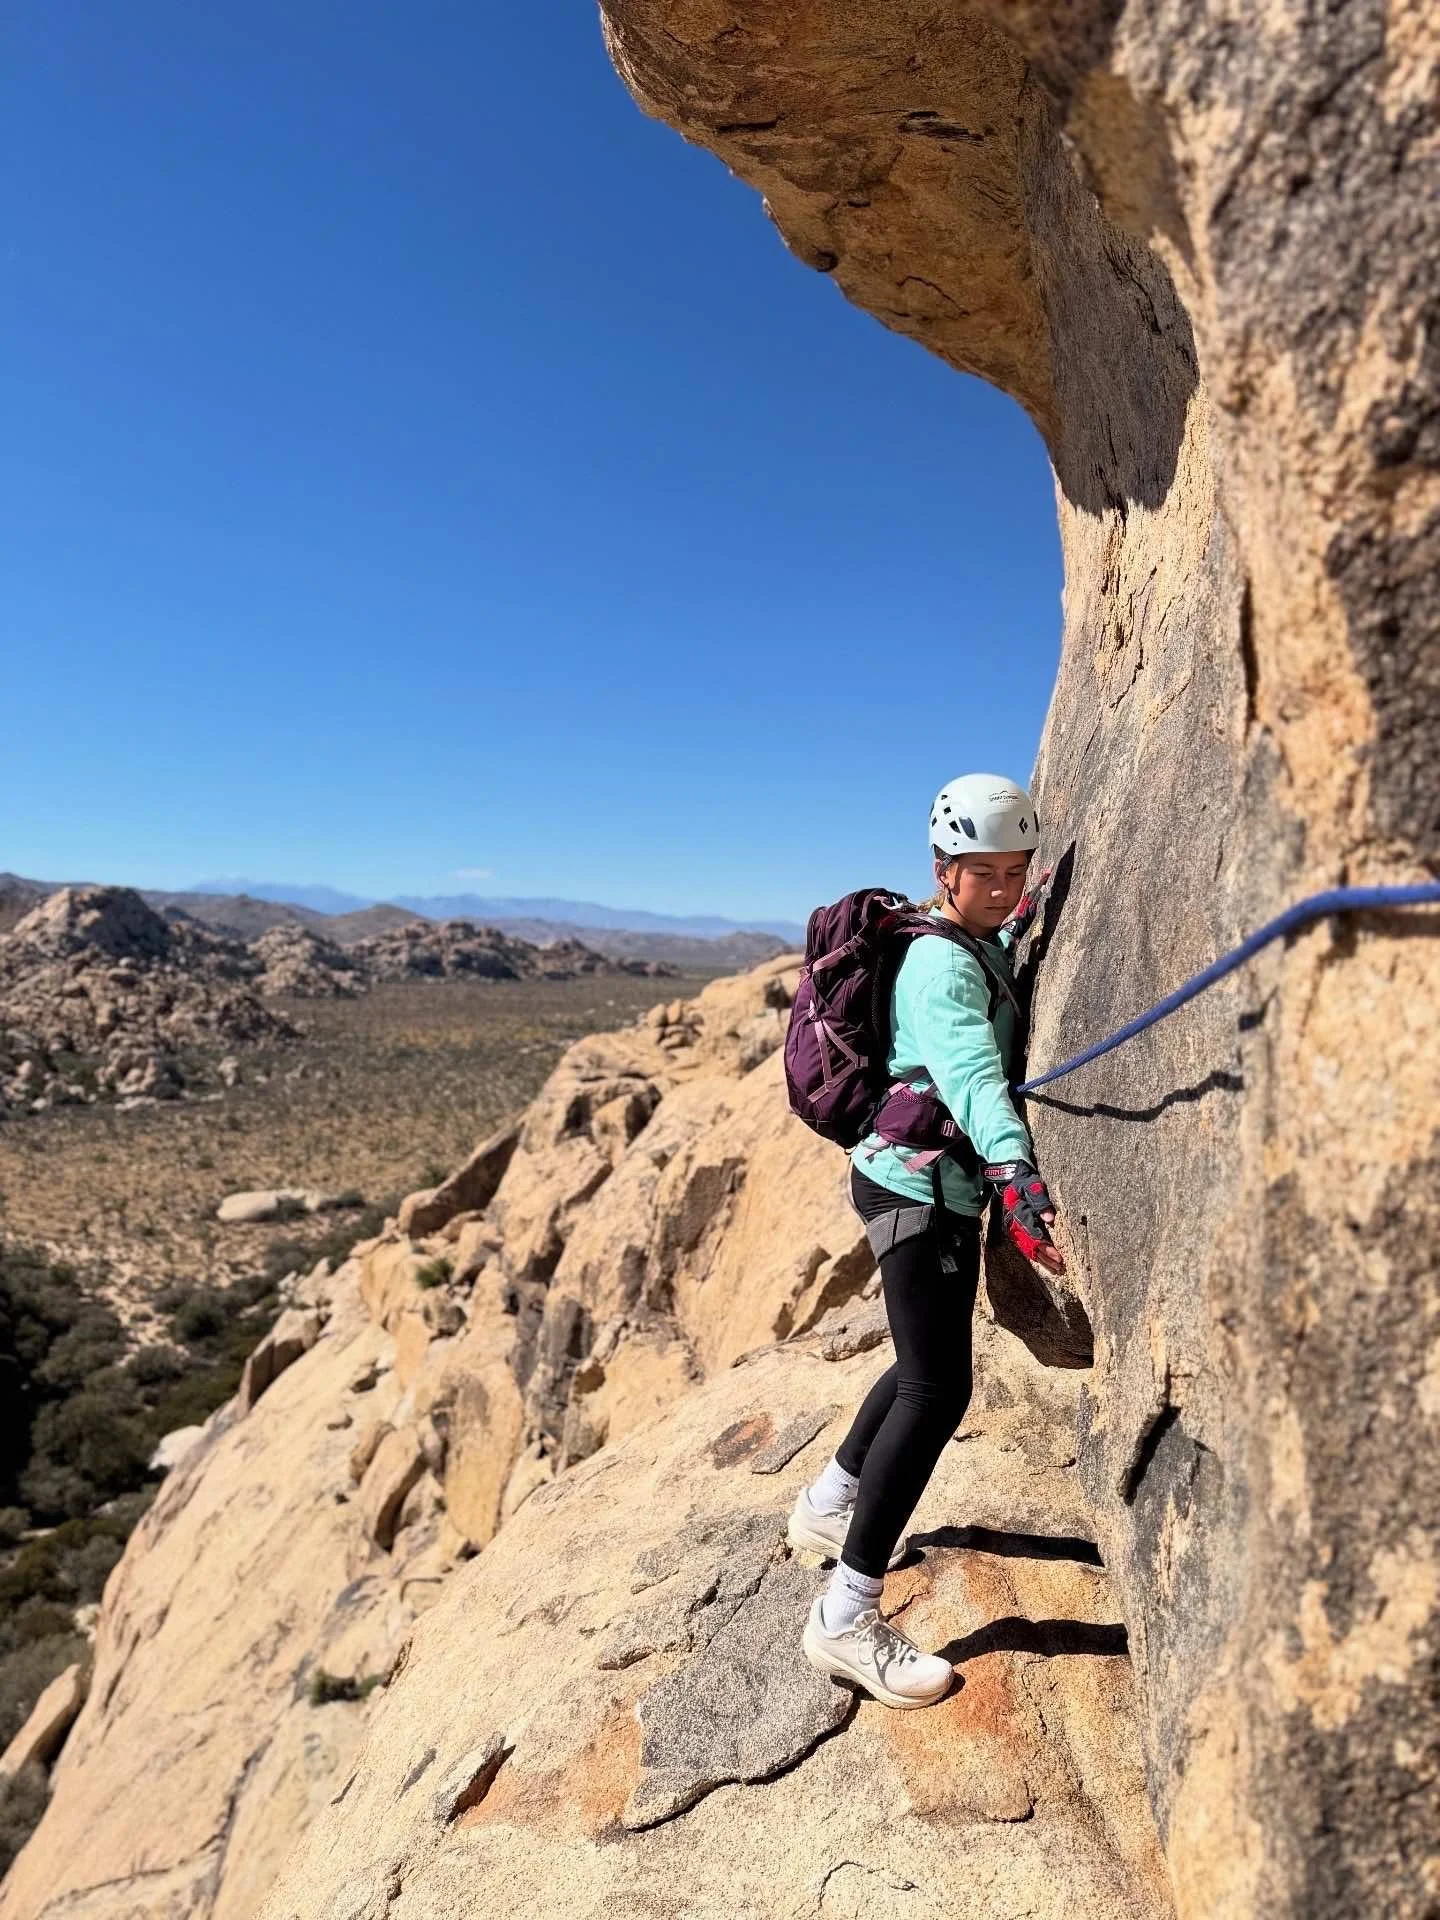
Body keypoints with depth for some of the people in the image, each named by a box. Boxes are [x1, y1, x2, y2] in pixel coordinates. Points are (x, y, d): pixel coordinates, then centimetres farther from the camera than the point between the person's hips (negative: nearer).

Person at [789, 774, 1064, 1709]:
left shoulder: (984, 944, 8)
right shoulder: (940, 965, -21)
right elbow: (972, 1073, -38)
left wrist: (1024, 918, 14)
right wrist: (1018, 1174, -53)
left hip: (947, 1186, 10)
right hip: (918, 1187, -10)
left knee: (926, 1366, 21)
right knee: (938, 1388, -11)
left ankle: (829, 1507, 39)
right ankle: (848, 1617, -3)